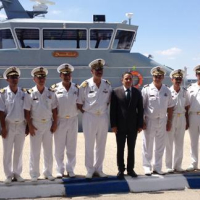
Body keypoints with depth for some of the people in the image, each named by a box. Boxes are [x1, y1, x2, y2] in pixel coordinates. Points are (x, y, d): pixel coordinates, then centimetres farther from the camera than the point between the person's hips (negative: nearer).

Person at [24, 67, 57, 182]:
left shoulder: (50, 93, 2)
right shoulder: (30, 93, -6)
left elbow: (54, 110, 5)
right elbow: (27, 111, -6)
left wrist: (55, 123, 1)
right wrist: (30, 125, -10)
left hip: (48, 124, 3)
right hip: (35, 125, -2)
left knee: (48, 150, 11)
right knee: (35, 151, 5)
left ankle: (48, 172, 23)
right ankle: (34, 174, 16)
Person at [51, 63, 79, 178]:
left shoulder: (76, 88, 3)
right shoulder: (55, 88, -2)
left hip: (73, 120, 2)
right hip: (60, 120, -1)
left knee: (72, 147, 8)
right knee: (59, 147, 5)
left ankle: (71, 170, 19)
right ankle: (60, 170, 17)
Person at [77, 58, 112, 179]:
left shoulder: (107, 85, 2)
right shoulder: (85, 85, -8)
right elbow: (79, 103, -2)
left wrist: (104, 110, 5)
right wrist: (85, 112, -5)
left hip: (103, 117, 3)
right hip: (89, 117, -3)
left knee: (101, 144, 11)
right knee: (89, 145, 5)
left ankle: (99, 168, 23)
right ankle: (90, 169, 17)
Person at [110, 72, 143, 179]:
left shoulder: (137, 92, 4)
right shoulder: (116, 92, -2)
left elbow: (140, 109, 4)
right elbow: (113, 109, -4)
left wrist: (140, 125, -1)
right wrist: (113, 125, -8)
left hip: (133, 125, 2)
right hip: (120, 126, -1)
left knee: (131, 149, 8)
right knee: (120, 149, 6)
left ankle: (130, 169, 18)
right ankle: (121, 170, 16)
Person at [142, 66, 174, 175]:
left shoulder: (167, 90, 5)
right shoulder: (146, 89, -7)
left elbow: (170, 107, 9)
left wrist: (169, 121, 6)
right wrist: (142, 121, -11)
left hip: (162, 121, 4)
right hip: (149, 120, -4)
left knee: (160, 146, 10)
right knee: (147, 146, 3)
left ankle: (157, 167, 21)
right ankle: (147, 167, 14)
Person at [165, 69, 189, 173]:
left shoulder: (185, 92, 5)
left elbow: (186, 108, 10)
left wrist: (187, 121, 8)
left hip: (181, 119, 4)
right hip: (170, 118, -4)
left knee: (179, 143, 9)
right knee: (169, 143, 2)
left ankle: (177, 165, 19)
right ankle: (169, 166, 12)